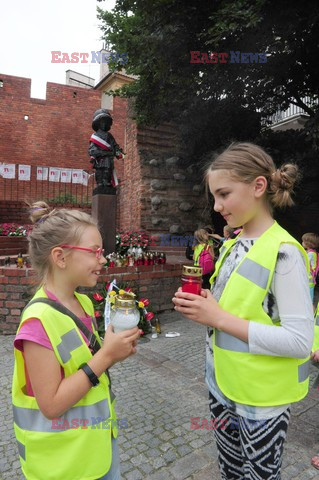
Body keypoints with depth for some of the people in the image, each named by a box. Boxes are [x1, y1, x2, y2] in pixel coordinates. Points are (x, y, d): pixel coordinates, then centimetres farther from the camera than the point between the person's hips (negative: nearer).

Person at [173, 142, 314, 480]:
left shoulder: (283, 251, -21)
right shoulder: (230, 246, 3)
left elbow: (299, 340, -24)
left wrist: (219, 318, -24)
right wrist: (200, 307, -7)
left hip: (261, 400, -7)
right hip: (222, 387, 7)